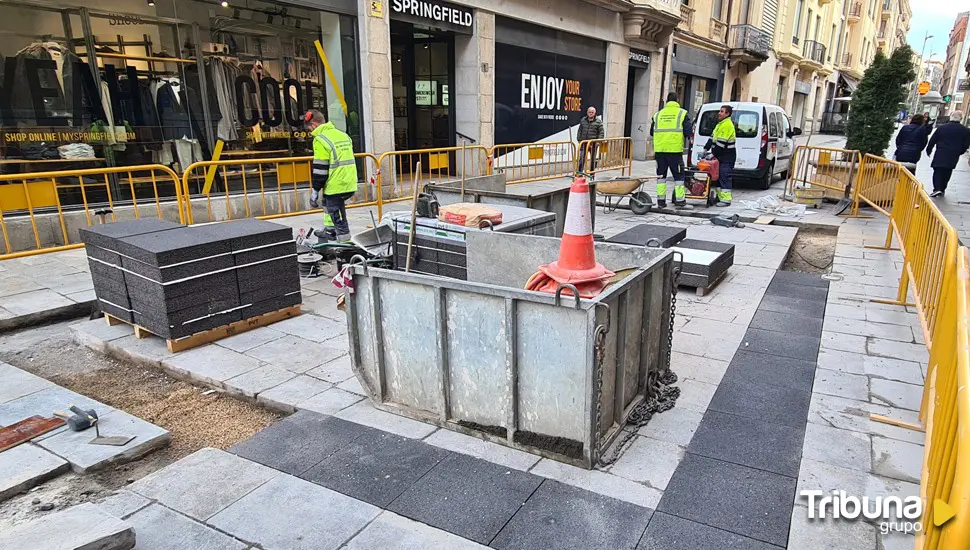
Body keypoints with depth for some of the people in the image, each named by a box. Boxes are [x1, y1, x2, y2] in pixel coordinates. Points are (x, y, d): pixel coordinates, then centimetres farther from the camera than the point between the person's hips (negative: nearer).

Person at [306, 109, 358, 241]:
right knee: (327, 202, 29)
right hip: (350, 184, 9)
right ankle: (329, 231, 39)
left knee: (338, 218, 0)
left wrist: (315, 191, -7)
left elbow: (320, 170, -14)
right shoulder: (343, 135, 13)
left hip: (335, 186, -9)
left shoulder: (320, 140, -12)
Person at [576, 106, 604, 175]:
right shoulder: (583, 120, 9)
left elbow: (601, 133, -2)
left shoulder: (598, 122, 0)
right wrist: (579, 140, 5)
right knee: (581, 158, -7)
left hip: (593, 144, -2)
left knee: (593, 160, 8)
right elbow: (579, 131, 14)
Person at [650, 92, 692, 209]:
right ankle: (680, 200, 7)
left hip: (660, 149, 3)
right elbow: (687, 132, -6)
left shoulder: (658, 114, 9)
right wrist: (681, 136, 15)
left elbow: (652, 132, 11)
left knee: (661, 174, 11)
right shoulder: (682, 113, 0)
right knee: (678, 175, 7)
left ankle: (661, 200, 9)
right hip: (675, 149, -3)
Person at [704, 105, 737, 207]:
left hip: (727, 157, -10)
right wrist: (706, 148, 8)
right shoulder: (720, 124, 17)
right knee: (719, 176, 13)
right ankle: (720, 197, 20)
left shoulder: (728, 125, -16)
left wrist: (713, 153, -20)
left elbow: (721, 142, -22)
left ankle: (726, 200, -9)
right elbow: (712, 137, 17)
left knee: (725, 177, -10)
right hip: (720, 156, 10)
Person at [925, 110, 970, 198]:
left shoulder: (941, 127, -6)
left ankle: (937, 188, -14)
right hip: (953, 157, 2)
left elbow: (932, 140, -1)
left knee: (937, 172, 3)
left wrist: (929, 150, 13)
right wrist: (958, 152, 19)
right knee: (946, 173, 14)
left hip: (940, 155, -2)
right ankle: (942, 190, 19)